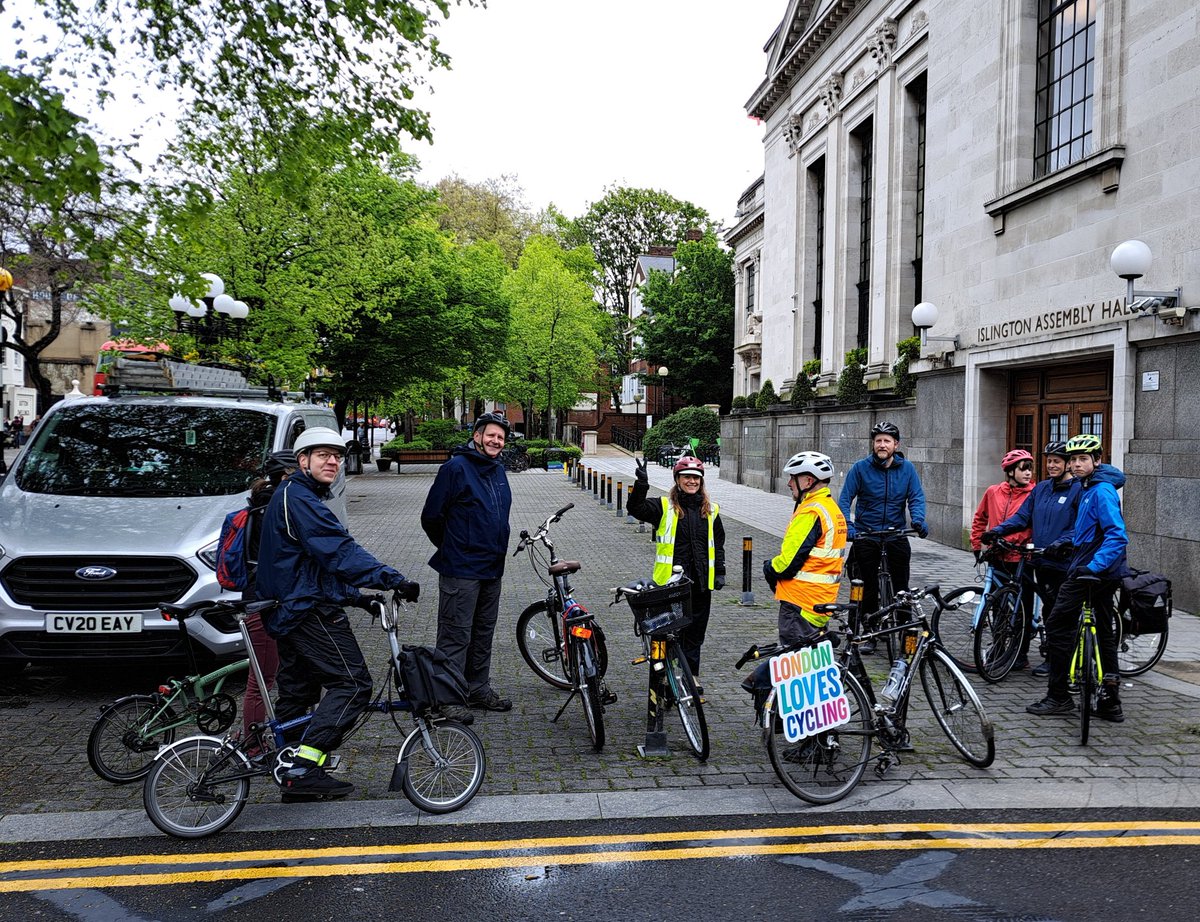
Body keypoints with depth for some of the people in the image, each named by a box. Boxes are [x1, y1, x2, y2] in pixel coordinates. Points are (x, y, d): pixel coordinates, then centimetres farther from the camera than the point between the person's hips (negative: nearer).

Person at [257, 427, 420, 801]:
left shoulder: (291, 496, 20)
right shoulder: (299, 498, -15)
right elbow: (340, 552, -27)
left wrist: (356, 594, 24)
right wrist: (392, 579, -33)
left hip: (290, 609, 11)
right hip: (311, 609, -11)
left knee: (297, 689, 15)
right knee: (352, 683, -11)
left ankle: (294, 777, 23)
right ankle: (305, 768, -14)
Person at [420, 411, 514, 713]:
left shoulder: (498, 470, 11)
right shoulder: (456, 467, -13)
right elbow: (431, 516, -10)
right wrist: (452, 548, 2)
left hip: (492, 568, 8)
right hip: (461, 570, -8)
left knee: (484, 632, 16)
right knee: (456, 635, -3)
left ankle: (478, 689, 28)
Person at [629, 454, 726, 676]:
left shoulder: (711, 510, 11)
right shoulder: (664, 507, 0)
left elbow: (718, 543, 17)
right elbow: (637, 510, -15)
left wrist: (720, 572, 10)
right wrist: (641, 485, -30)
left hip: (700, 582, 3)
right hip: (670, 581, -3)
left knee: (695, 633, 12)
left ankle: (691, 676, 25)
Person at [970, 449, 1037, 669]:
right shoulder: (993, 492, 3)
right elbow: (980, 519, 16)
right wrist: (977, 545, 13)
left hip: (1021, 559, -3)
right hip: (997, 558, 3)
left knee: (1023, 608, 5)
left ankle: (1021, 654, 16)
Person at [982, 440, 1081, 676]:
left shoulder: (1078, 489, -6)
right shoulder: (1041, 488, 13)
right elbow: (1022, 516, 12)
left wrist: (1062, 543, -24)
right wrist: (997, 530, -1)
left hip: (1063, 561, -6)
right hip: (1041, 560, 6)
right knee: (1049, 608, 13)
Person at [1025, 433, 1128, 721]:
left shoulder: (1102, 490, -16)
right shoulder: (1089, 487, 15)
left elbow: (1117, 535, -26)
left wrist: (1093, 566, -32)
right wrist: (1068, 543, 19)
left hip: (1092, 571, -10)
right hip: (1107, 572, 10)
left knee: (1057, 625, -4)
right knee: (1104, 631, 14)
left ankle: (1058, 697, 2)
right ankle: (1110, 702, 21)